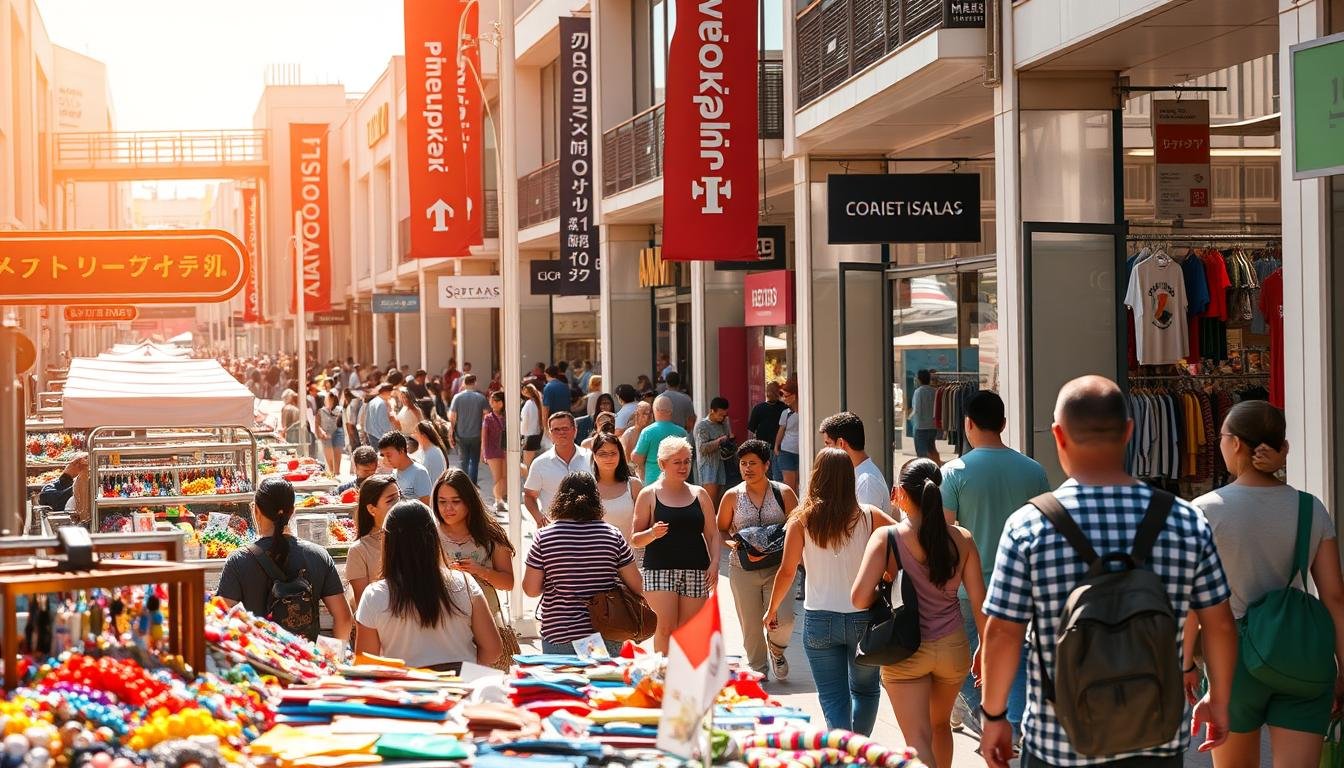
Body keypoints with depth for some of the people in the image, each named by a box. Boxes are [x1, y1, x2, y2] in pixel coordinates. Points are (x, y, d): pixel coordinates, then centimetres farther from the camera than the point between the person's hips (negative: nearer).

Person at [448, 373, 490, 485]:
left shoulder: (457, 397, -5)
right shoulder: (481, 398, -5)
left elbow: (452, 416, -7)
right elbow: (487, 415, -6)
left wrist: (451, 432, 3)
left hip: (461, 435, 0)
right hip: (476, 434, 0)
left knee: (464, 460, 11)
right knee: (474, 460, 9)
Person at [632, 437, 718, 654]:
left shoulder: (699, 494, 13)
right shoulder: (649, 494, 4)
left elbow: (712, 534, 15)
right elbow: (636, 539, 3)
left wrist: (715, 563, 0)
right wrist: (652, 533, -18)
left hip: (696, 571, 3)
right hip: (659, 569, -3)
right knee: (666, 627, -14)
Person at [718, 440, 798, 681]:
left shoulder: (783, 493, 2)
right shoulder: (732, 496, 4)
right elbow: (720, 530, 11)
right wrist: (732, 543, -10)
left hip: (777, 568, -1)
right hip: (743, 569, 1)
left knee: (783, 621, -14)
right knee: (751, 626, 3)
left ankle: (776, 649, 19)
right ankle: (758, 668, 24)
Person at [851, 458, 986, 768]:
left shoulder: (885, 538, -14)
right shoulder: (962, 539, -5)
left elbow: (860, 599, -21)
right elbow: (979, 602, -3)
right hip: (952, 647, 4)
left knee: (918, 741, -1)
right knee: (941, 724, 27)